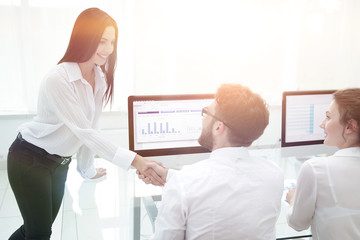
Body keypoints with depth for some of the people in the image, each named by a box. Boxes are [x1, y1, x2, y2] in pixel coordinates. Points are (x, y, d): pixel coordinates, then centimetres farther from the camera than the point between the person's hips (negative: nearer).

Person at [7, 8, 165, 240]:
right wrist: (135, 160, -37)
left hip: (60, 162, 7)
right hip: (30, 160, -7)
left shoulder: (101, 77, -5)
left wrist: (87, 169, 8)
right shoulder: (58, 80, -28)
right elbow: (84, 131, -31)